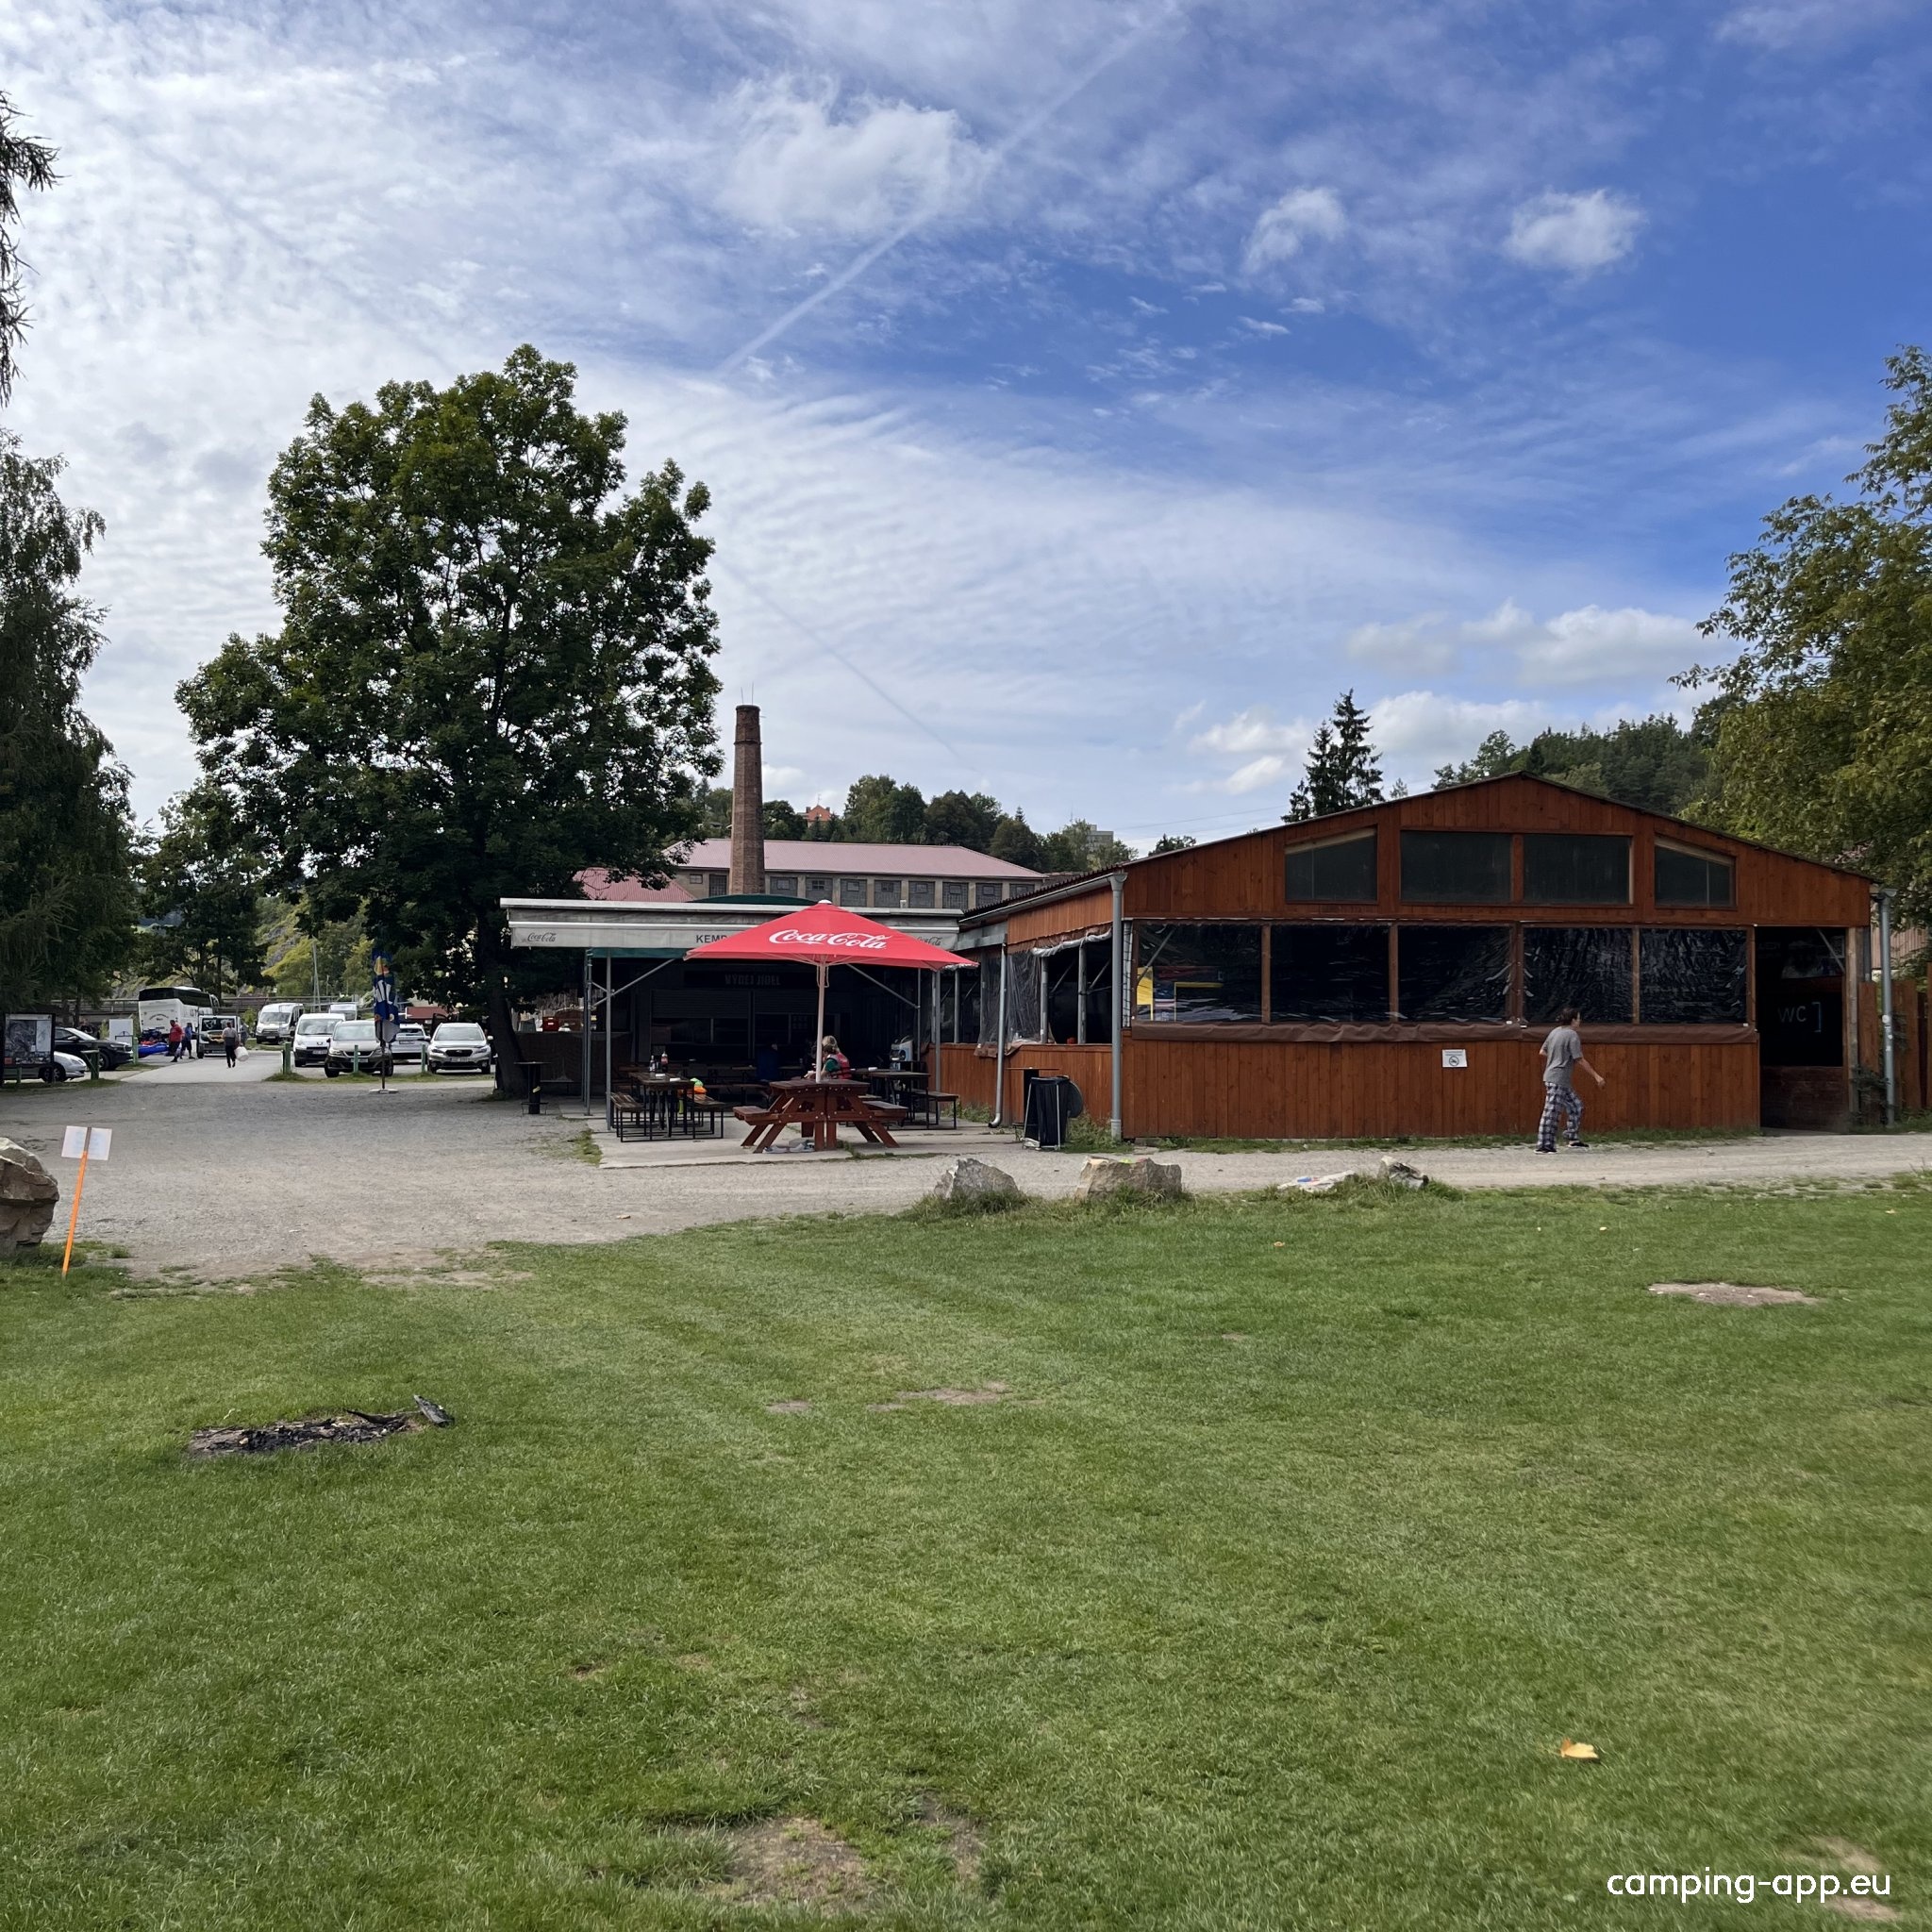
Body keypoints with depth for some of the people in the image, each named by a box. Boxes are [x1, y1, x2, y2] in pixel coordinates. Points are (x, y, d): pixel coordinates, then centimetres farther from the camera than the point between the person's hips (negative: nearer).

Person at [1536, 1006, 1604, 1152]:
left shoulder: (1555, 1031, 11)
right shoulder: (1572, 1035, -13)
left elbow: (1543, 1052, 18)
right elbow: (1580, 1060, -15)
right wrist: (1596, 1076, -9)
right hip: (1558, 1079, -9)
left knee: (1576, 1106, 18)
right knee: (1551, 1113, -7)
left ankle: (1573, 1138, 21)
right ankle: (1543, 1146, -7)